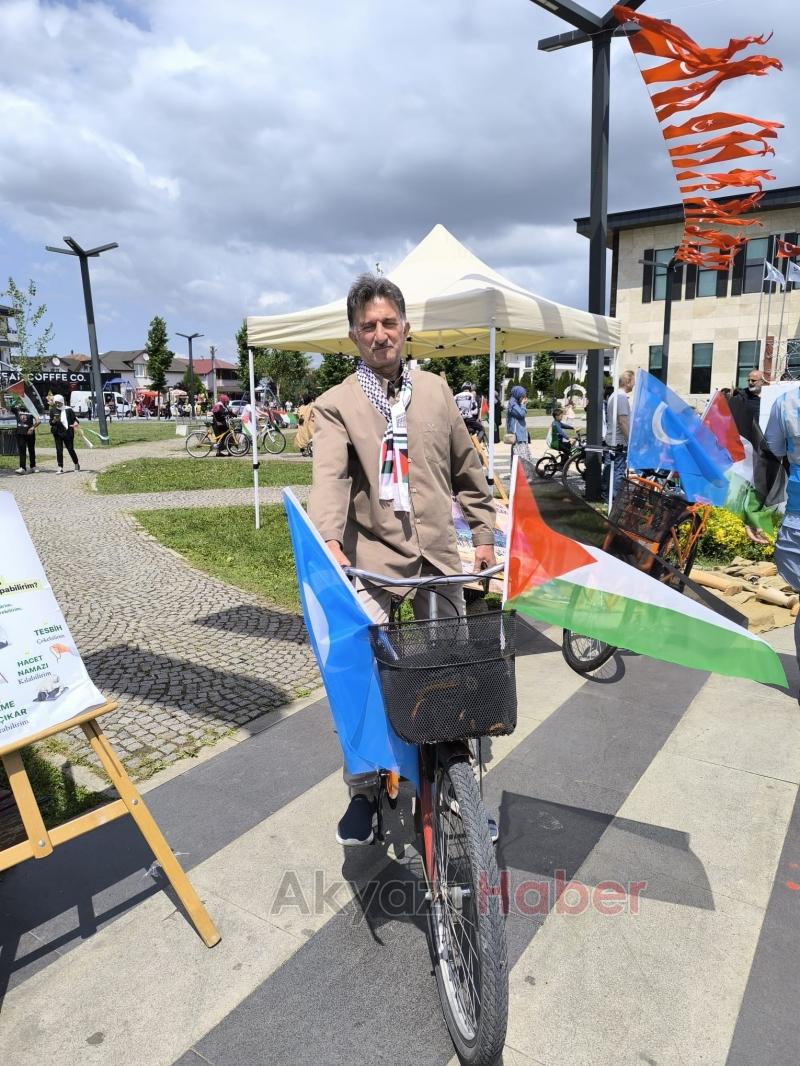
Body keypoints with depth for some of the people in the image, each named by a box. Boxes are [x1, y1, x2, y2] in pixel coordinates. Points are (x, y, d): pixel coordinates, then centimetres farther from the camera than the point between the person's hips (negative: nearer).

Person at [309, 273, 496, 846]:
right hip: (372, 558, -3)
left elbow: (467, 469, 15)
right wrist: (329, 542, -36)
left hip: (439, 553, 3)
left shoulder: (436, 391, 8)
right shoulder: (336, 404, -3)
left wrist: (484, 533, 14)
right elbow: (329, 476, -20)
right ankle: (364, 792, 19)